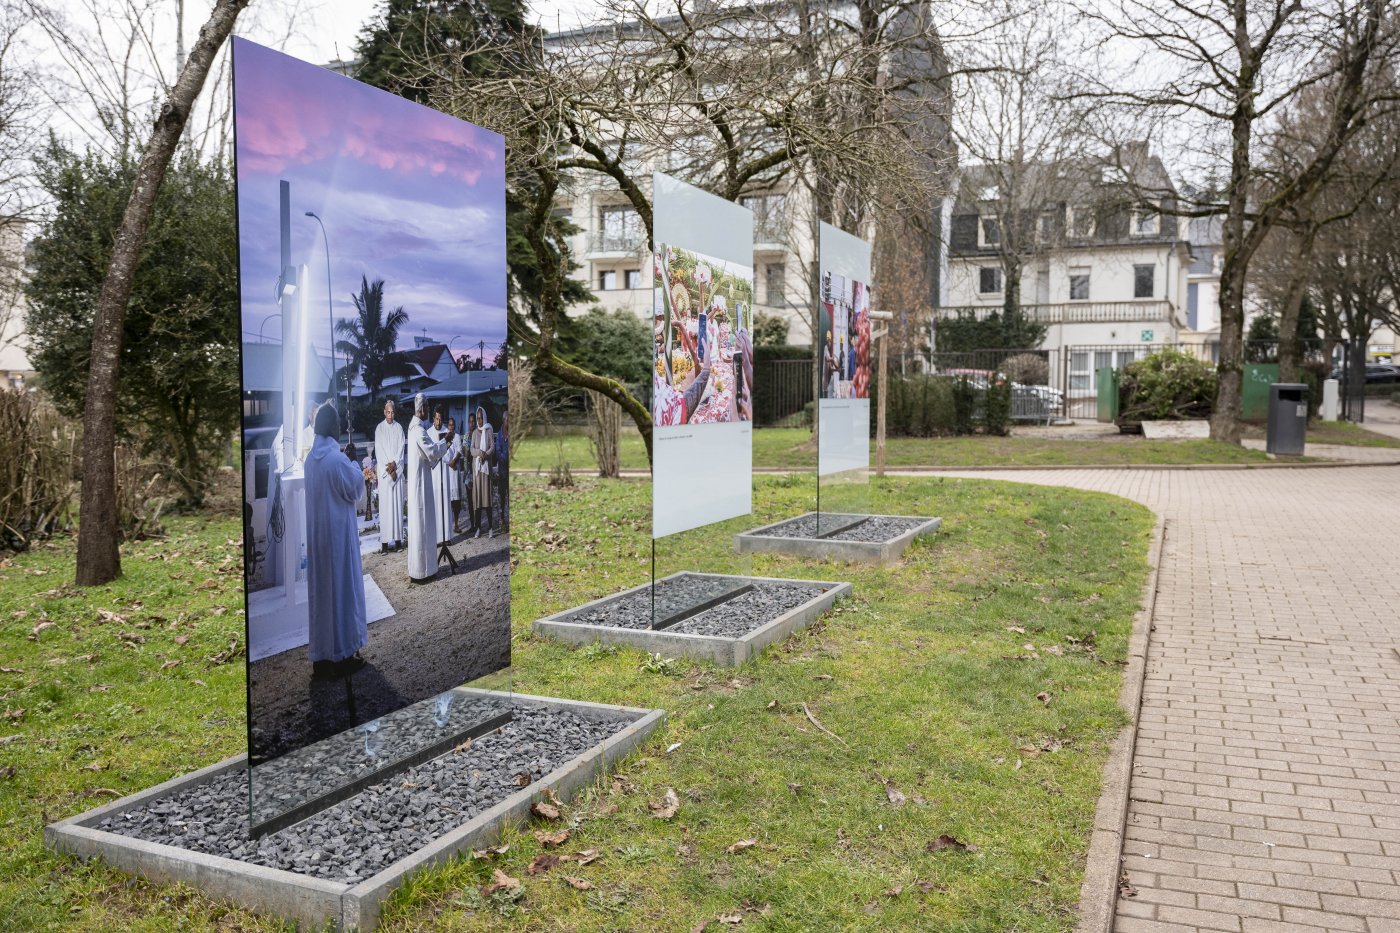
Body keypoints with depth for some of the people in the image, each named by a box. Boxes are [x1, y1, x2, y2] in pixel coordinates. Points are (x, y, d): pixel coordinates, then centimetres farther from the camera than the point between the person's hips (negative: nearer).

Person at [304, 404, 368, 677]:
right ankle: (342, 654, 6)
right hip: (337, 532, -7)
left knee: (320, 589, 12)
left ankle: (321, 654, 18)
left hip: (316, 534, 8)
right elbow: (354, 489, -9)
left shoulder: (311, 457, 5)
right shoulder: (337, 458, -18)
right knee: (341, 588, 1)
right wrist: (356, 468, 5)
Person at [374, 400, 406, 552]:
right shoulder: (379, 428, 1)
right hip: (384, 470, -2)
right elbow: (379, 450, -4)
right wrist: (389, 468, -10)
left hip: (398, 469, 2)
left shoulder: (399, 427, 8)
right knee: (385, 504, -5)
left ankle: (398, 538, 5)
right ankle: (385, 542, -5)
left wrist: (394, 464, -9)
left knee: (398, 503, 2)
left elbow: (401, 448, 4)